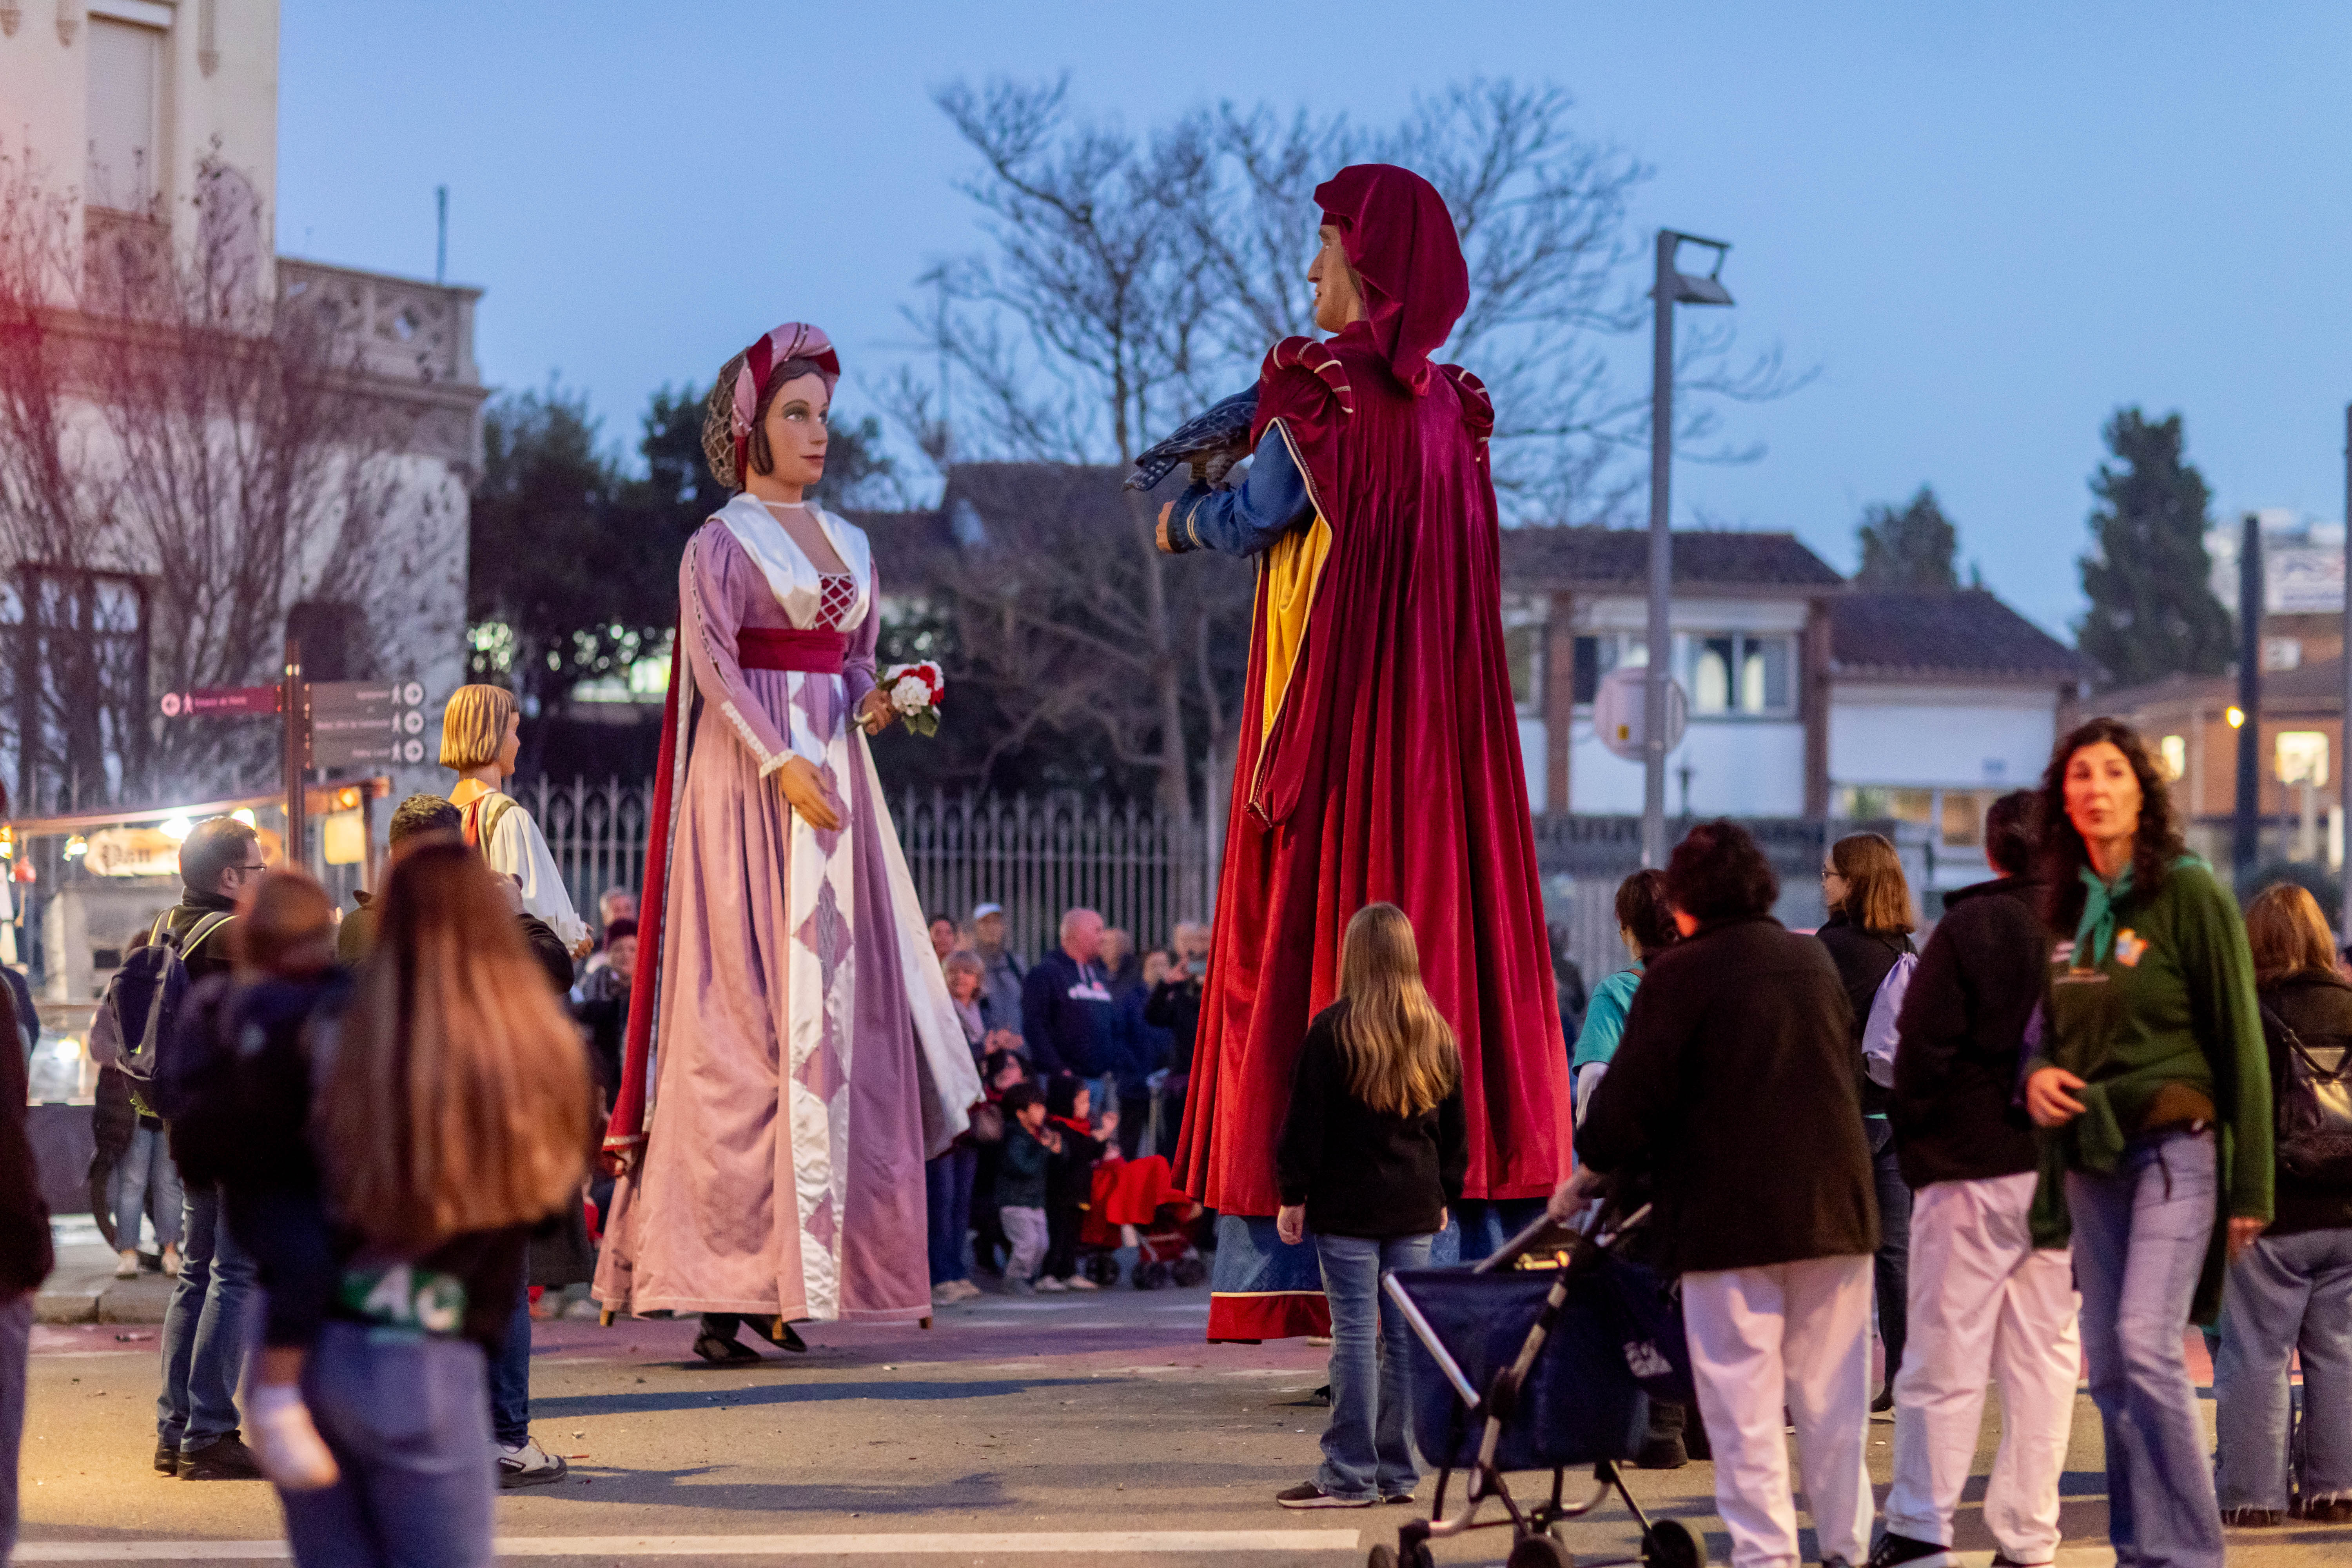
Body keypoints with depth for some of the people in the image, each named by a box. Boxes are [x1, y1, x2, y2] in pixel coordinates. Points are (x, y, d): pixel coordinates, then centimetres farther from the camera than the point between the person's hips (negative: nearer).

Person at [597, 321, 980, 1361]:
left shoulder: (848, 545, 19)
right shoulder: (720, 544, 1)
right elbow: (713, 662, -10)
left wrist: (871, 703, 0)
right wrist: (781, 764, -21)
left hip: (833, 778, 6)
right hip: (749, 783, -6)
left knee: (839, 1015, 0)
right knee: (747, 1018, -10)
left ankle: (797, 1277, 2)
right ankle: (723, 1286, -12)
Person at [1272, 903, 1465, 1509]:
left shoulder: (1332, 1030, -9)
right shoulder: (1437, 1035, 7)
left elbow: (1305, 1122, -7)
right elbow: (1454, 1128, 14)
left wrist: (1293, 1195, 1)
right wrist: (1445, 1196, 23)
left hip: (1347, 1207, -5)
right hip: (1415, 1208, 5)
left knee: (1354, 1332, -4)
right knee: (1405, 1333, 7)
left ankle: (1348, 1475, -4)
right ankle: (1399, 1471, 10)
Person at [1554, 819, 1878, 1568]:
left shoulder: (1679, 975, -8)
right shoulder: (1813, 961, 11)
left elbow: (1633, 1094, -10)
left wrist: (1588, 1173, 5)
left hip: (1728, 1216, -5)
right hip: (1833, 1209, 5)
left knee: (1743, 1397, -2)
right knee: (1831, 1391, 10)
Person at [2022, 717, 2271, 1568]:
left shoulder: (2189, 895, -7)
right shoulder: (2064, 909, 11)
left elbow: (2239, 1041, -7)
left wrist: (2250, 1184, -11)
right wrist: (2036, 1076, -2)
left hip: (2174, 1145, -6)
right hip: (2091, 1153, 7)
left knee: (2146, 1344, -18)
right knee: (2108, 1365, 5)